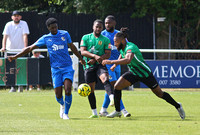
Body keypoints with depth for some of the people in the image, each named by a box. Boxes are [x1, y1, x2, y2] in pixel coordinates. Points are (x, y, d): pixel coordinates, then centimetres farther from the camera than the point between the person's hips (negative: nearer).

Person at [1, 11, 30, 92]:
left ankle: (20, 86, 10)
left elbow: (25, 36, -13)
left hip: (20, 50, -1)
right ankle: (12, 87, 6)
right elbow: (5, 36, -11)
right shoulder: (8, 25, -1)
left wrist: (25, 47, -25)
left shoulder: (24, 24, -4)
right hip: (10, 50, 1)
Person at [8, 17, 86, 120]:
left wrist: (81, 59, 30)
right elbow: (30, 48, 7)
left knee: (68, 91, -18)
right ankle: (62, 105, 32)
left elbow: (72, 47, 21)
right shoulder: (45, 38, 3)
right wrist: (15, 57, 4)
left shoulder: (65, 34, 5)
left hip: (67, 68, 0)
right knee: (58, 95, -3)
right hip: (55, 69, 0)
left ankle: (66, 113, 0)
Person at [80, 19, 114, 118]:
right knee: (90, 89, 1)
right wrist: (95, 56, -20)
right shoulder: (86, 38, 8)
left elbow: (108, 54, -1)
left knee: (105, 78, -31)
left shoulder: (105, 40, 7)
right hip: (88, 66, 1)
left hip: (100, 64, -1)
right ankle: (94, 113, 11)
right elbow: (83, 52, -4)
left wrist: (95, 60, -13)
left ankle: (112, 98, -51)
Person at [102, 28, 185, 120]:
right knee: (117, 86, -11)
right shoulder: (121, 48, -5)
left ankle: (177, 106, 26)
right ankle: (117, 111, 1)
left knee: (159, 93, 4)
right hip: (133, 73, 7)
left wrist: (111, 61, -52)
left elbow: (128, 60, -53)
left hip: (145, 74, -7)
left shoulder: (130, 47, -32)